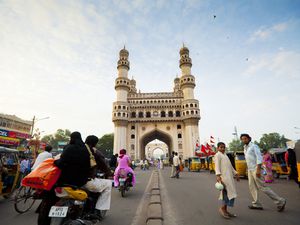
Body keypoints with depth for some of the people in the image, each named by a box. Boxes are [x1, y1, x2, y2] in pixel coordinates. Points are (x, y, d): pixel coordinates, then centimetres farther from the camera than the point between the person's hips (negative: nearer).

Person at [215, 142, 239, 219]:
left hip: (230, 177, 9)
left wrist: (235, 174, 25)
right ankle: (222, 208, -2)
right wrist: (218, 175, -27)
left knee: (227, 193, 8)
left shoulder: (225, 155, 23)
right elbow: (217, 166, -16)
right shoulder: (218, 155, -4)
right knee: (229, 192, -12)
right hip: (224, 177, -9)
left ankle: (225, 210, 16)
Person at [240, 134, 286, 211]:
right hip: (250, 170, 8)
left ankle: (280, 201, 9)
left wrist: (258, 169, -23)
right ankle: (256, 204, 16)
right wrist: (249, 169, 17)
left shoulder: (254, 146, -11)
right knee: (252, 187, 9)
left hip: (255, 169, -8)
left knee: (262, 187, -5)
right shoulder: (245, 148, 14)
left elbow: (259, 157, -17)